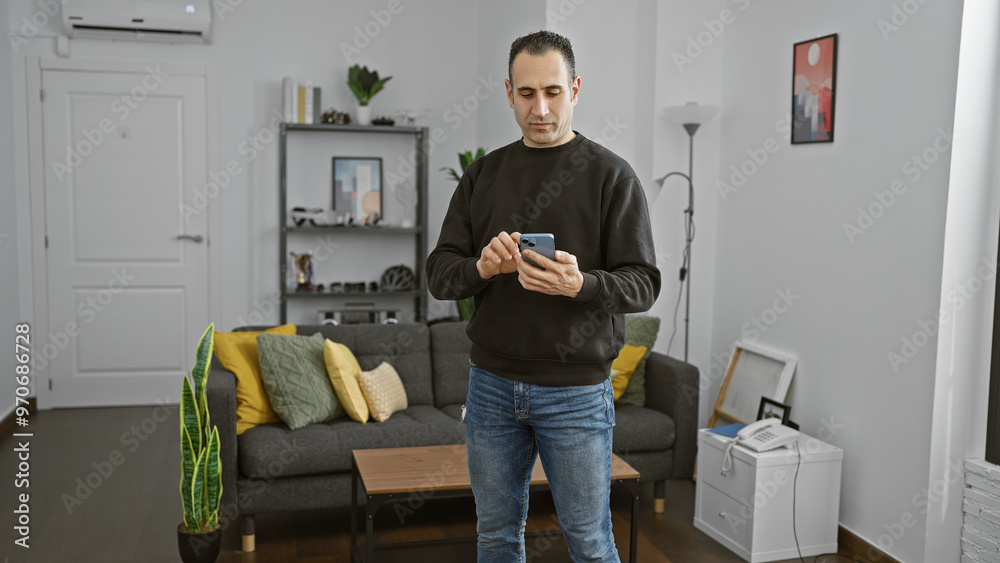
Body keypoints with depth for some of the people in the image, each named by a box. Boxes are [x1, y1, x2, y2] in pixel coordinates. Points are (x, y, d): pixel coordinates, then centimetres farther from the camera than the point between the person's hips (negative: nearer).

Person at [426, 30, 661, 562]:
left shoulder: (611, 174, -4)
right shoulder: (483, 174, 7)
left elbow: (642, 283, -9)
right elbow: (438, 273, 3)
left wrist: (580, 284, -29)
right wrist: (481, 267, -20)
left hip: (576, 391, -3)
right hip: (491, 383, 4)